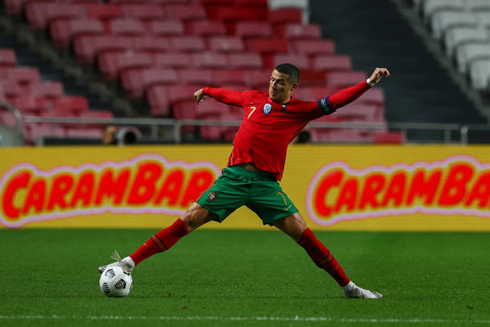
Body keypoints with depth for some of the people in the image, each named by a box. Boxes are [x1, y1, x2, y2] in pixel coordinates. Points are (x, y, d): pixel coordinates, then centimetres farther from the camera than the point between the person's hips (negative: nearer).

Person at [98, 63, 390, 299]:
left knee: (300, 230, -14)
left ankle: (348, 287, -3)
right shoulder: (254, 98, 14)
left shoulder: (300, 111, 6)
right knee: (191, 218, -9)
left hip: (266, 183, -2)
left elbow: (334, 102, -3)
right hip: (234, 177, 2)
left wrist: (369, 83, -12)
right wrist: (206, 91, 51)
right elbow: (228, 95, 35)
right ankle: (129, 264, -8)